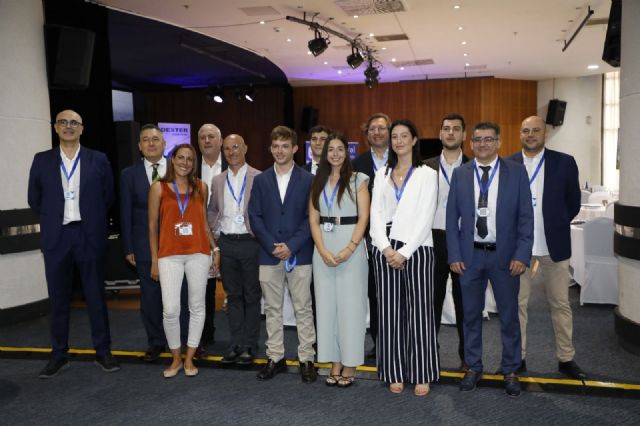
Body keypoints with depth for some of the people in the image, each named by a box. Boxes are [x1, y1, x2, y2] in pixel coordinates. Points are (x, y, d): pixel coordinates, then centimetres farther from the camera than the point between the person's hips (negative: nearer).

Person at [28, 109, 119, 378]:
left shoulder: (98, 160, 2)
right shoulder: (42, 160, 5)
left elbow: (108, 197, 7)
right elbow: (34, 199, 10)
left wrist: (92, 221, 9)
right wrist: (54, 220, 11)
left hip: (90, 237, -1)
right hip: (56, 238, 1)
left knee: (96, 296, 6)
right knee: (58, 299, 8)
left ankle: (103, 352, 16)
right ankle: (59, 355, 20)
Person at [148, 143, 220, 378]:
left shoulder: (201, 187, 8)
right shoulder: (158, 187, 2)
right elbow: (153, 225, 3)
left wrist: (215, 248, 8)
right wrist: (154, 260, 2)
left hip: (198, 253, 2)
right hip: (169, 255, -2)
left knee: (197, 306, 6)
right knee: (170, 310, -7)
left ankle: (189, 358, 21)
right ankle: (176, 358, 15)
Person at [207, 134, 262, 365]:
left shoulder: (258, 178, -3)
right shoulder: (217, 181, 11)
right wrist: (215, 231, 7)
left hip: (250, 241, -4)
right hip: (226, 243, 4)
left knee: (252, 296, 4)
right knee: (233, 295, 10)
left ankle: (249, 346, 13)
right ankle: (236, 344, 18)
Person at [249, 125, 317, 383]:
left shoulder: (308, 180, 1)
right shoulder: (260, 180, 8)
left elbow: (311, 217, -3)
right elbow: (255, 216, 4)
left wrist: (291, 246, -13)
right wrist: (272, 245, -9)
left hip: (299, 254, -2)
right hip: (268, 255, 2)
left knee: (303, 309, 3)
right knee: (272, 309, 9)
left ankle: (306, 359, 14)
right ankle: (275, 357, 21)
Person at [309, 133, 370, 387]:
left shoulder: (358, 180, 2)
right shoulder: (317, 182, 12)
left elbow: (363, 218, -4)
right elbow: (313, 220, 6)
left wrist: (349, 250, -15)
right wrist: (323, 251, -8)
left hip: (351, 245, -3)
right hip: (322, 248, 4)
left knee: (350, 303, -1)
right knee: (326, 303, 5)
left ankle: (350, 365, 10)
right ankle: (335, 363, 16)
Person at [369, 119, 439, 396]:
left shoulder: (427, 174, 4)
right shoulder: (382, 174, 13)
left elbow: (425, 217, -5)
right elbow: (375, 214, 6)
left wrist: (405, 252, -13)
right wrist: (386, 248, -8)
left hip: (416, 248, -3)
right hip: (385, 249, 3)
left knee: (419, 311, 0)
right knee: (390, 312, 5)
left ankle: (422, 374, 11)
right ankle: (395, 373, 14)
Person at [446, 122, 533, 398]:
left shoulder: (516, 172, -1)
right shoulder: (460, 174, 3)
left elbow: (525, 216, -3)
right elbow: (452, 217, 3)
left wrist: (522, 254, -11)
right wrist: (454, 255, -4)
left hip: (505, 255, -1)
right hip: (470, 255, 1)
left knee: (509, 315, 9)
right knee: (471, 315, 12)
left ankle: (510, 371, 26)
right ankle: (473, 367, 28)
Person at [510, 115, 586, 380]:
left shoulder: (564, 162, 0)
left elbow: (573, 203, 7)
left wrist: (555, 227, 9)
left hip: (554, 247, 0)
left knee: (560, 304, 10)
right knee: (517, 304, 7)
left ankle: (566, 359, 24)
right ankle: (518, 358, 20)